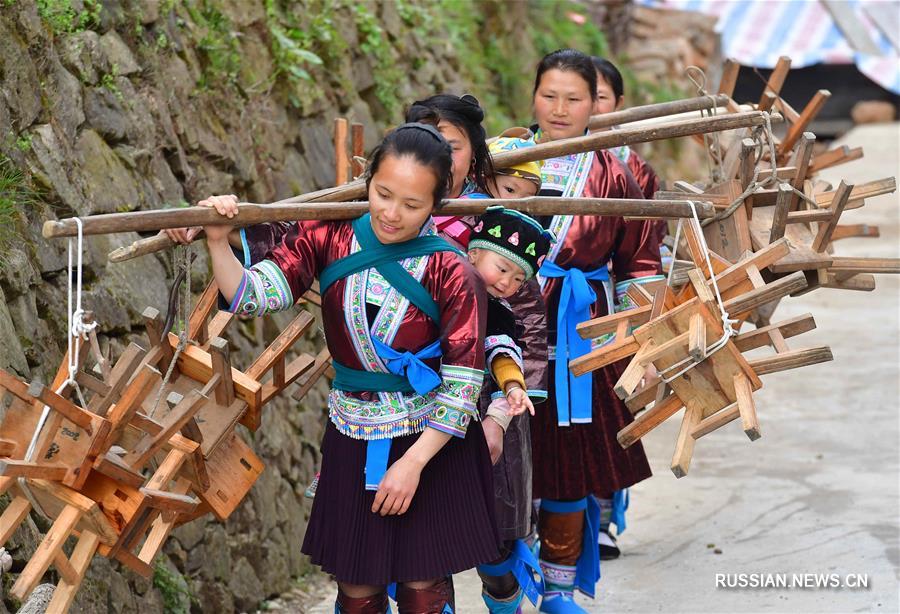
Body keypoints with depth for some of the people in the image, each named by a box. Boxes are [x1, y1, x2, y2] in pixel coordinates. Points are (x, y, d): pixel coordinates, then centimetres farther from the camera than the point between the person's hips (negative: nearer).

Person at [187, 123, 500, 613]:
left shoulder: (450, 271, -14)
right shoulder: (329, 239, -7)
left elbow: (463, 383, -14)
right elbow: (251, 295, -15)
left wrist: (413, 462, -17)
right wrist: (219, 243, -31)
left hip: (431, 440, -2)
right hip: (353, 439, 3)